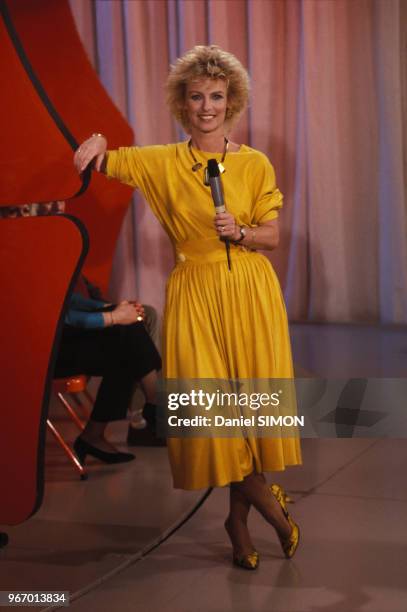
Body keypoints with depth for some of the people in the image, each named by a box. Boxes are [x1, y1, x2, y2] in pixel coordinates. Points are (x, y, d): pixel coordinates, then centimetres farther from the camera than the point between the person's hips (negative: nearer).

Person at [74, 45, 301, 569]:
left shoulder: (254, 164, 3)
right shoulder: (162, 163, 3)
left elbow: (272, 237, 5)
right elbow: (96, 162, 7)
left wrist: (239, 232, -15)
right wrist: (98, 142, -15)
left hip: (249, 295, 0)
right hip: (194, 298, 0)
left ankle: (239, 520, 21)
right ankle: (271, 505, 15)